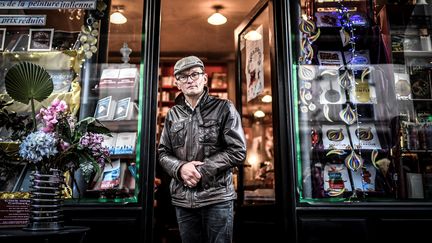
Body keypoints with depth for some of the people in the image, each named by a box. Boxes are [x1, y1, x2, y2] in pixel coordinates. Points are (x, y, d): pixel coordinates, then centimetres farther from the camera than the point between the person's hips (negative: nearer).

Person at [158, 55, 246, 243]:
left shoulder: (224, 109, -2)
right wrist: (181, 168, -12)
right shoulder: (172, 115, 9)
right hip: (182, 199, 4)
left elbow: (238, 151, -8)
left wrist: (201, 170, -16)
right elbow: (163, 153, 10)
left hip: (217, 197, -3)